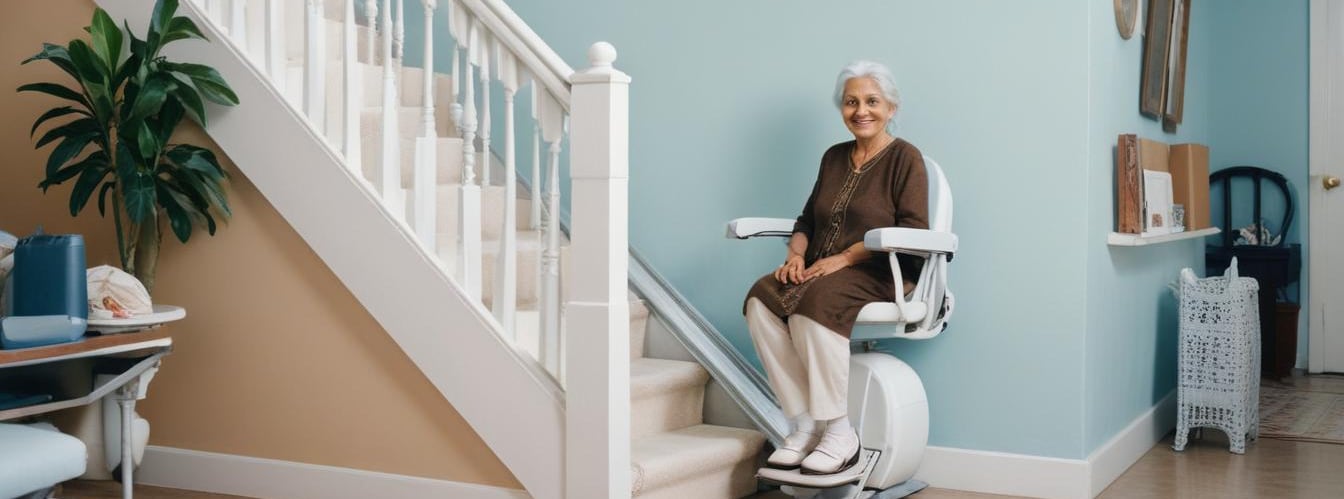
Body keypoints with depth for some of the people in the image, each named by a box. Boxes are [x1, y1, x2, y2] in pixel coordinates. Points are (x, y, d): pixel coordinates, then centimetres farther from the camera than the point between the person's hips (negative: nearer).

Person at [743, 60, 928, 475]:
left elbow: (912, 231, -11)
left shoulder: (905, 158, 0)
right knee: (761, 300, -24)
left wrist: (844, 257, -17)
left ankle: (839, 431, -24)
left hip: (883, 276, -6)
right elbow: (807, 219, 21)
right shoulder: (834, 157, 20)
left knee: (814, 303, -36)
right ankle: (805, 424, -21)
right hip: (823, 271, 6)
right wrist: (796, 254, -2)